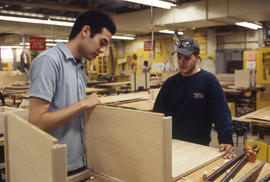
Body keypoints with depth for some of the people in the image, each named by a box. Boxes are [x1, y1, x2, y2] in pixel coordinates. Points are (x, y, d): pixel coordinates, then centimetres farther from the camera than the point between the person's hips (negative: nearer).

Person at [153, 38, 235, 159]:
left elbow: (221, 113, -13)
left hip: (199, 147, -3)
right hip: (171, 144, 4)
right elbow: (158, 112, 9)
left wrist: (226, 140, -24)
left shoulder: (209, 80, -8)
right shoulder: (170, 83, 5)